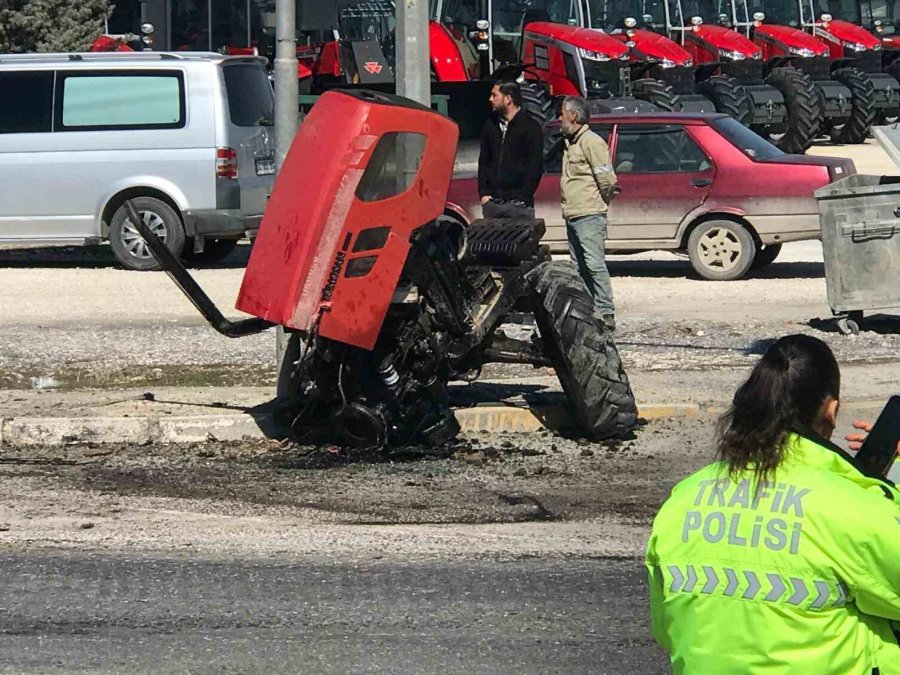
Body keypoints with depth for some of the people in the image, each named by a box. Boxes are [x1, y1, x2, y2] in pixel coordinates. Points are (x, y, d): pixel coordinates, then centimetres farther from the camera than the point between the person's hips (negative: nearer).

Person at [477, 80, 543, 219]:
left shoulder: (530, 127, -1)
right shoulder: (491, 125, 15)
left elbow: (535, 166, -5)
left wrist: (523, 197, -12)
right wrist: (483, 193, 6)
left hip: (518, 203, -5)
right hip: (492, 201, 5)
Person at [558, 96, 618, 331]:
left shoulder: (591, 142, -11)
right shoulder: (570, 143, 19)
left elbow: (607, 179, -15)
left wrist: (600, 203, -2)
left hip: (589, 216, -10)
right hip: (573, 215, 10)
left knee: (594, 263, -14)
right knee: (580, 267, 10)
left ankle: (606, 313, -15)